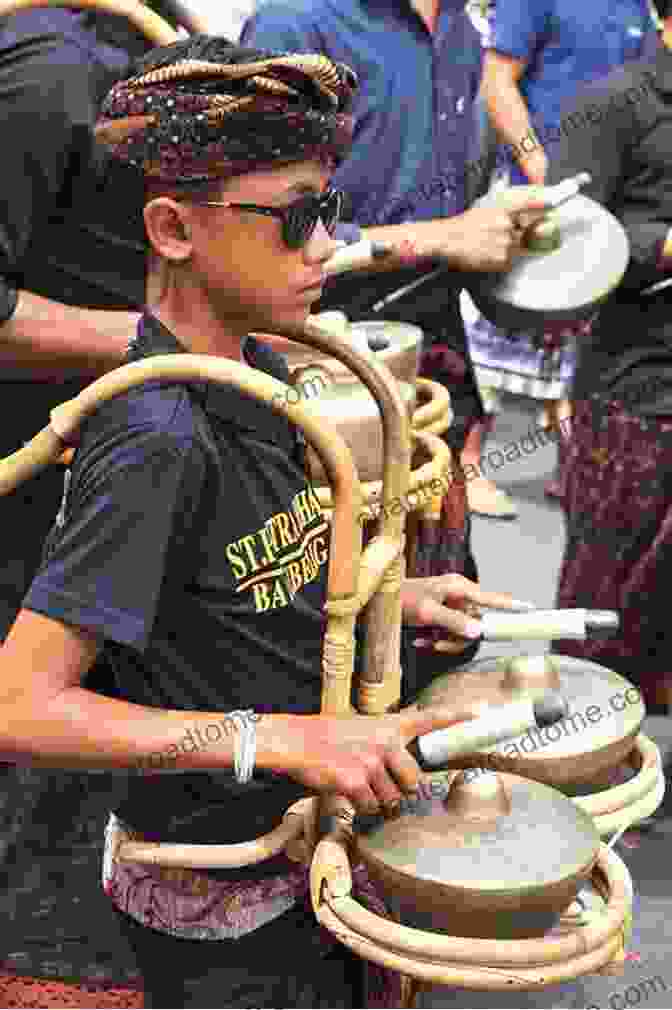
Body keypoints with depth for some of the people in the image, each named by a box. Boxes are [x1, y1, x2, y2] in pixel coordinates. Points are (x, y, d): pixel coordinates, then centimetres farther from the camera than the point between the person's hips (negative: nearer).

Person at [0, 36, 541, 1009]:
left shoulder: (262, 375, -1)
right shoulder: (156, 436, -29)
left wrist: (387, 596, 1)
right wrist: (287, 739, -33)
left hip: (305, 850, 8)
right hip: (222, 911, -8)